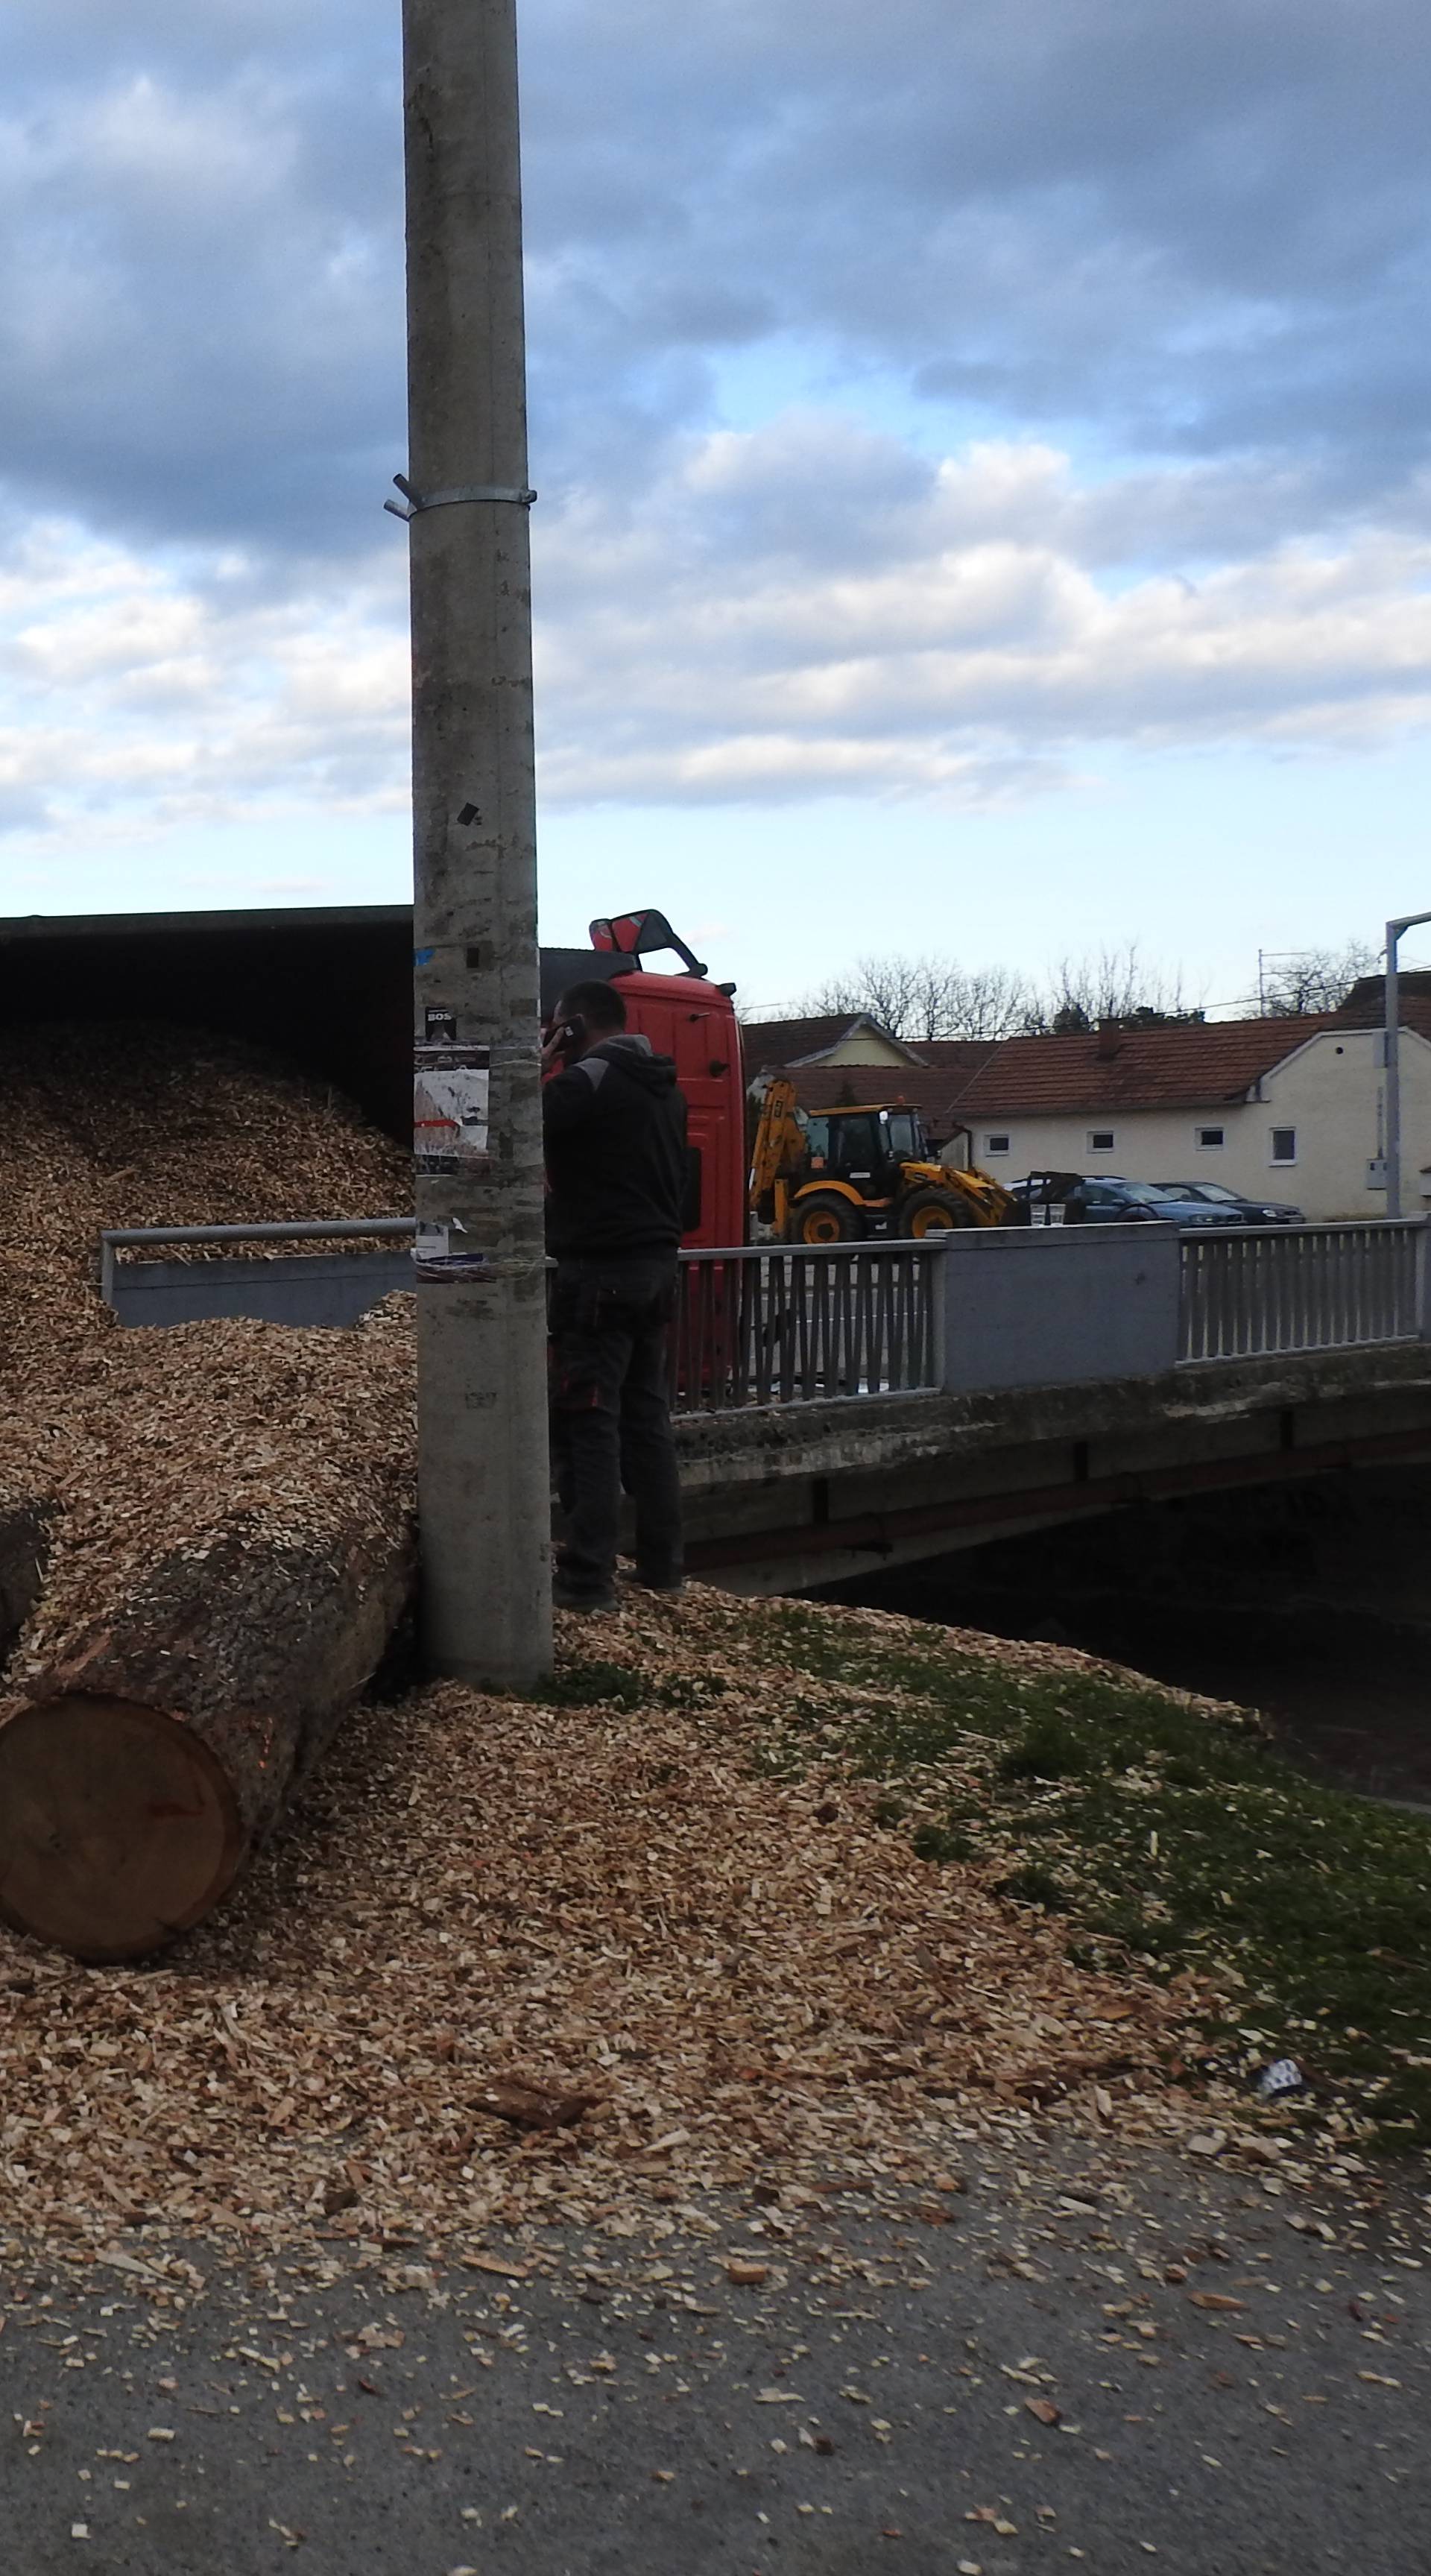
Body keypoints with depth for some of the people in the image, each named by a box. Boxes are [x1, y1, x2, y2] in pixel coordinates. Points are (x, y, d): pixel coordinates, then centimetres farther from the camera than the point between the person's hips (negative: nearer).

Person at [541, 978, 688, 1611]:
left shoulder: (589, 1079, -13)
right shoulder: (665, 1089, 15)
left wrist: (538, 1067, -7)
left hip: (599, 1272, -9)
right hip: (657, 1267, 9)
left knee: (587, 1421, -8)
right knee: (646, 1414, 14)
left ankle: (588, 1578, -10)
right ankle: (661, 1565, 17)